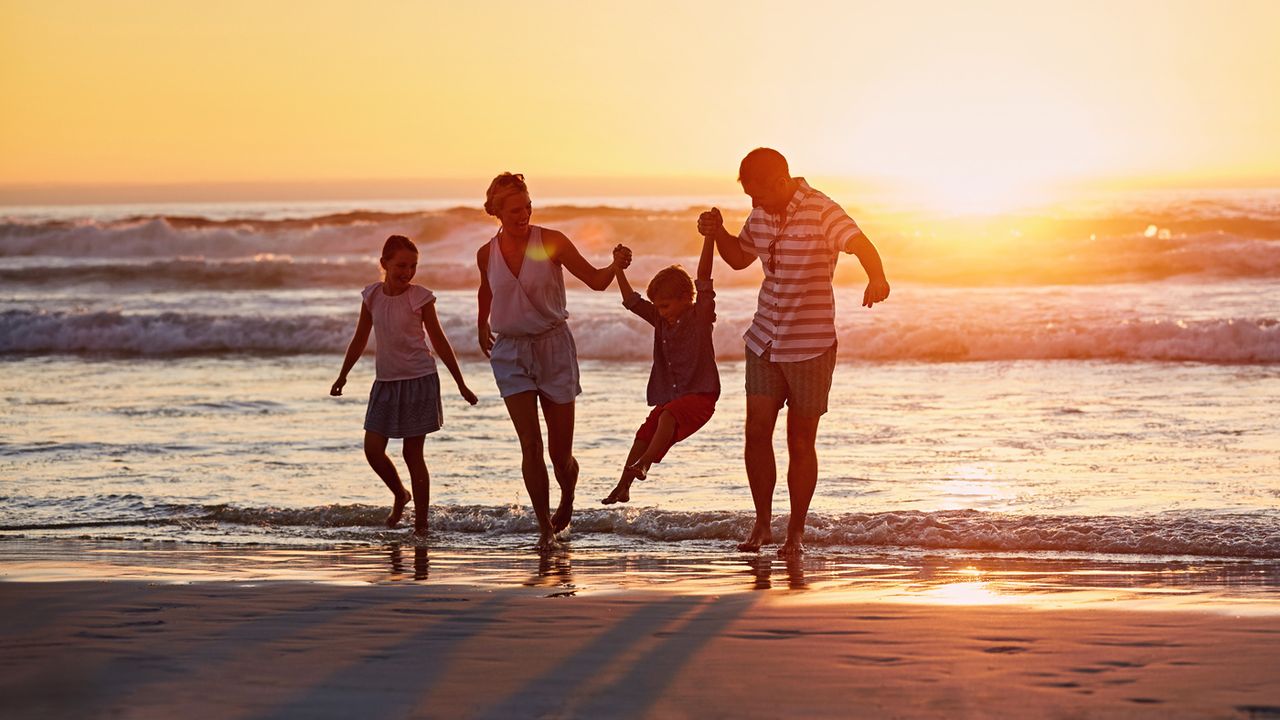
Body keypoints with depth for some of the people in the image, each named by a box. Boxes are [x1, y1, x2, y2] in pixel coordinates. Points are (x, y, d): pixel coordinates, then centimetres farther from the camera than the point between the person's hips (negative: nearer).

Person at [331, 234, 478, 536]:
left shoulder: (420, 297, -8)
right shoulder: (372, 296, 1)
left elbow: (439, 342, 0)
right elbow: (360, 340, 14)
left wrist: (461, 385, 2)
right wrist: (342, 375, 17)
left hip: (418, 380, -4)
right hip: (385, 381, 4)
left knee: (413, 453, -2)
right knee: (372, 449, -1)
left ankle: (421, 522, 6)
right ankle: (400, 495, 27)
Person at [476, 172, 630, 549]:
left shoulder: (552, 242, -9)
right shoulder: (487, 254, 0)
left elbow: (595, 280, -9)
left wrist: (616, 265, -29)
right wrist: (482, 325, 35)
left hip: (554, 346, -1)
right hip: (510, 352, 1)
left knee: (561, 451, 3)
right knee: (530, 444, -13)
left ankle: (567, 500, 35)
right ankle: (545, 526, -5)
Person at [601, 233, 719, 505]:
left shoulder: (701, 316, -5)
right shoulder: (661, 320, 13)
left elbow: (703, 279, -14)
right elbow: (631, 301, 13)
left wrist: (709, 236, -24)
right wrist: (618, 269, 2)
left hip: (700, 395, -7)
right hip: (669, 397, 7)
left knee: (668, 416, -33)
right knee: (643, 435, -3)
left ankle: (645, 463, -47)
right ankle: (623, 487, 2)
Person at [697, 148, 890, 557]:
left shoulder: (821, 213, -15)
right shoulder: (761, 213, 5)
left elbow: (861, 245, -31)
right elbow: (740, 257, 22)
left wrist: (877, 279, -53)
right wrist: (717, 234, 0)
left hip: (811, 345, -5)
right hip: (765, 339, 5)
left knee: (800, 442, 2)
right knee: (756, 432, -3)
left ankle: (796, 532, 14)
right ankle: (762, 524, 10)